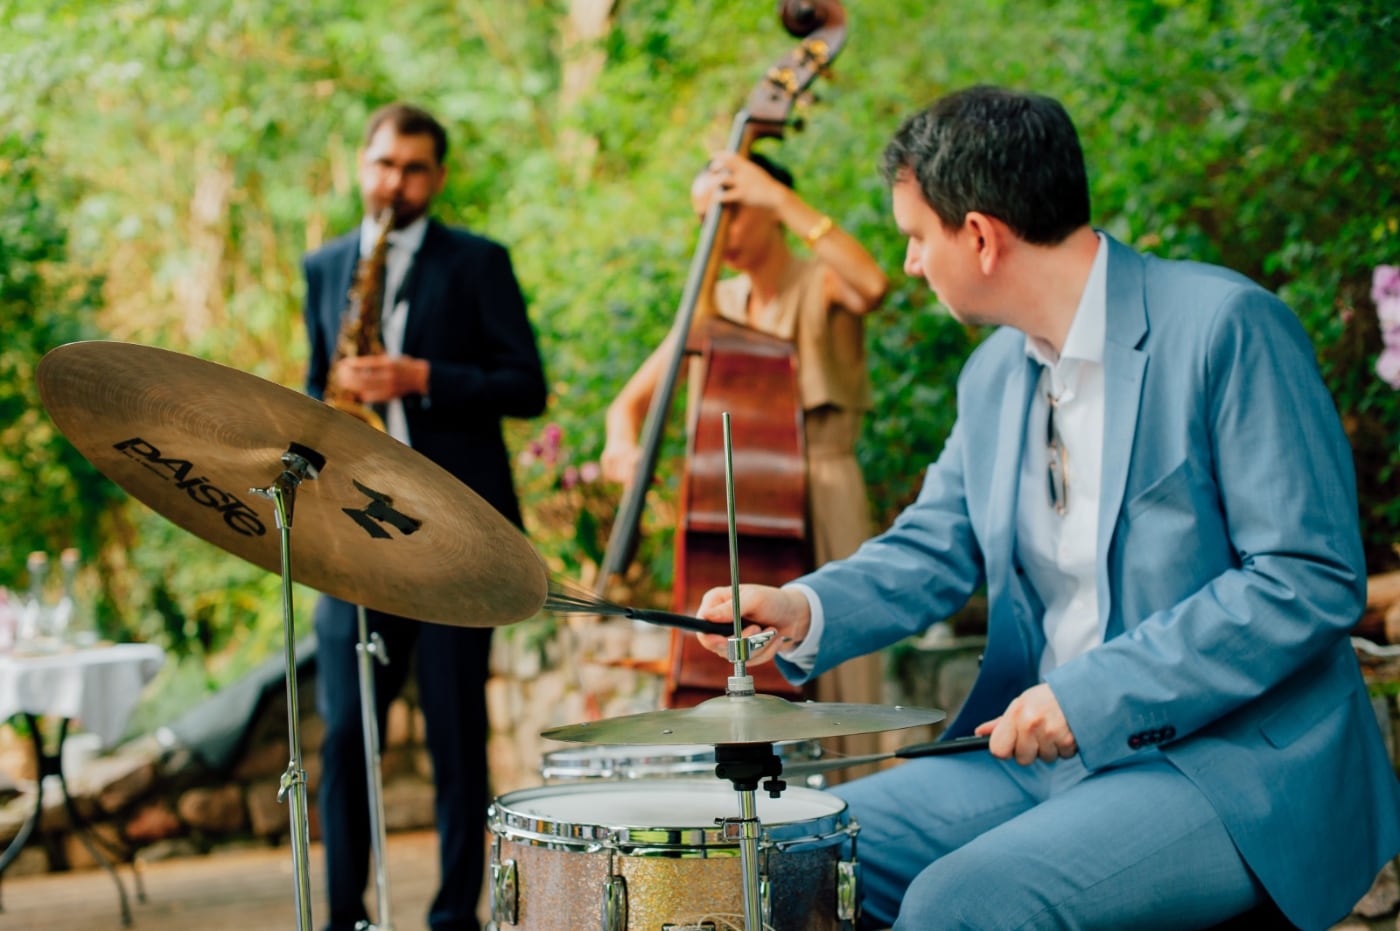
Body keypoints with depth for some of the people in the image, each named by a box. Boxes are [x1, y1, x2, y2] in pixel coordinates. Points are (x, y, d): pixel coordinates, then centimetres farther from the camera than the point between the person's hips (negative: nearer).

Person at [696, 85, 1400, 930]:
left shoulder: (1225, 326, -14)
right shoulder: (997, 372, 11)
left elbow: (1313, 577, -18)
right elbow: (935, 545, 17)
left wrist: (1096, 693, -22)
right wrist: (807, 611, -5)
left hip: (1233, 765, -8)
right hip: (1046, 747, 8)